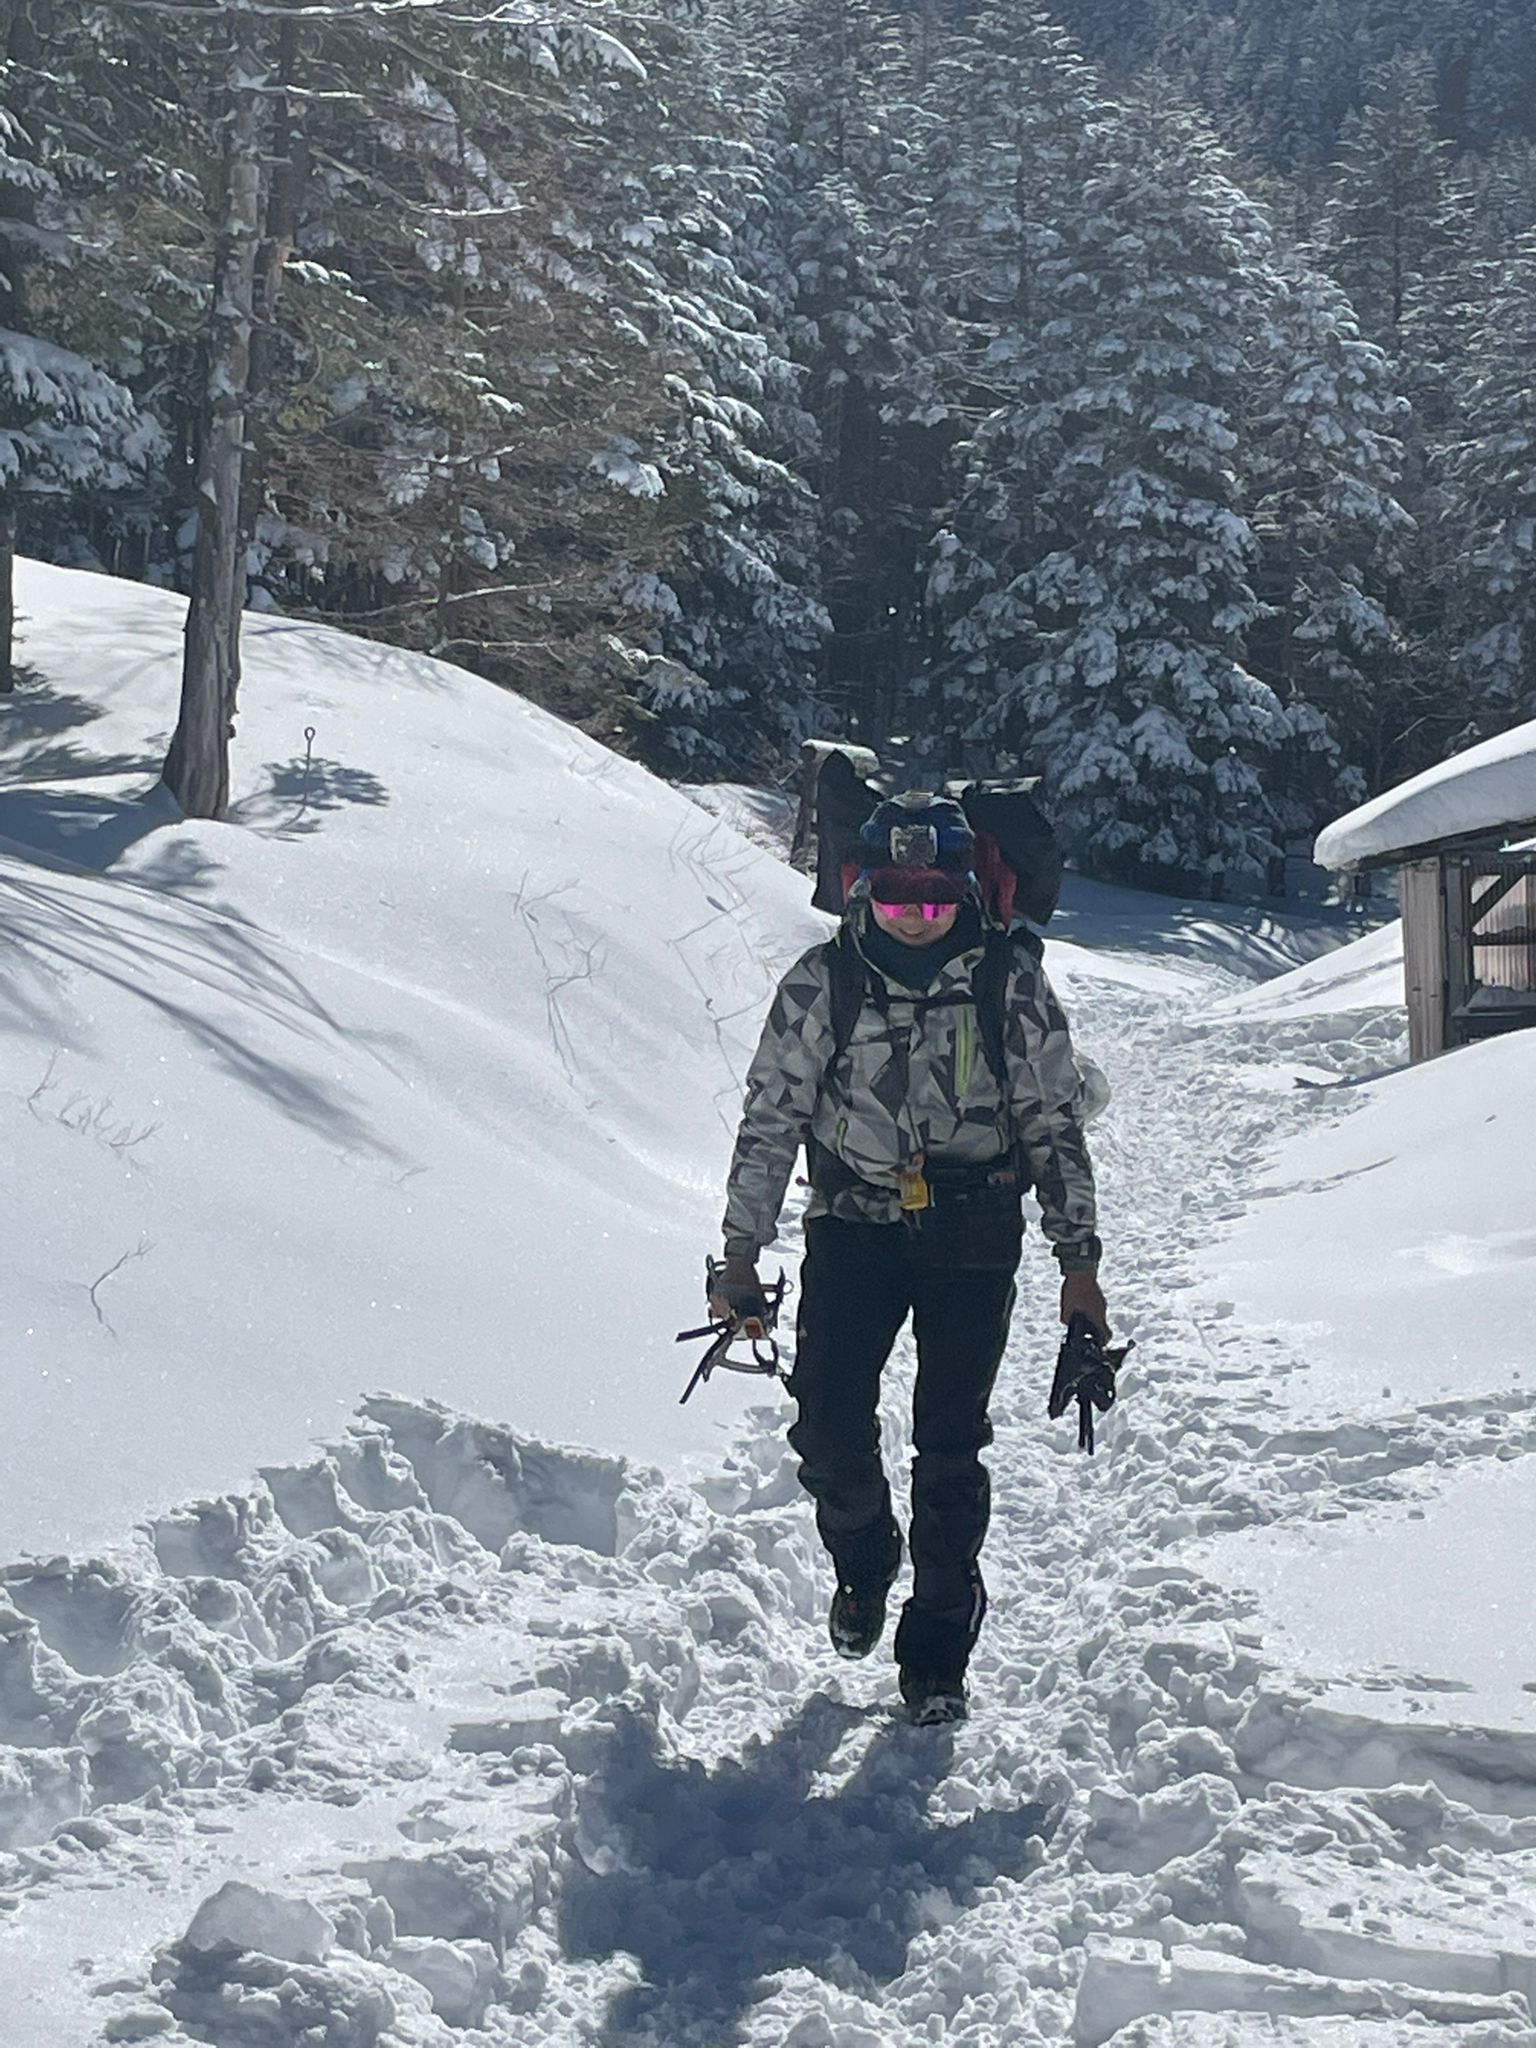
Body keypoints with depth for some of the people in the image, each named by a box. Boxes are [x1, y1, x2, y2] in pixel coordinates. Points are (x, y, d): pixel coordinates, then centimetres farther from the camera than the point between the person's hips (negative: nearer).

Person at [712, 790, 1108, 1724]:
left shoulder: (1012, 983, -3)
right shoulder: (822, 983, -3)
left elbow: (1056, 1124, 3)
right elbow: (770, 1119, 3)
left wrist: (1079, 1260, 2)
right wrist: (742, 1252, 0)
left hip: (975, 1231, -1)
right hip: (854, 1222, 1)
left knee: (951, 1441, -1)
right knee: (830, 1428, -6)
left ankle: (939, 1647, 12)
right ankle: (863, 1559, 27)